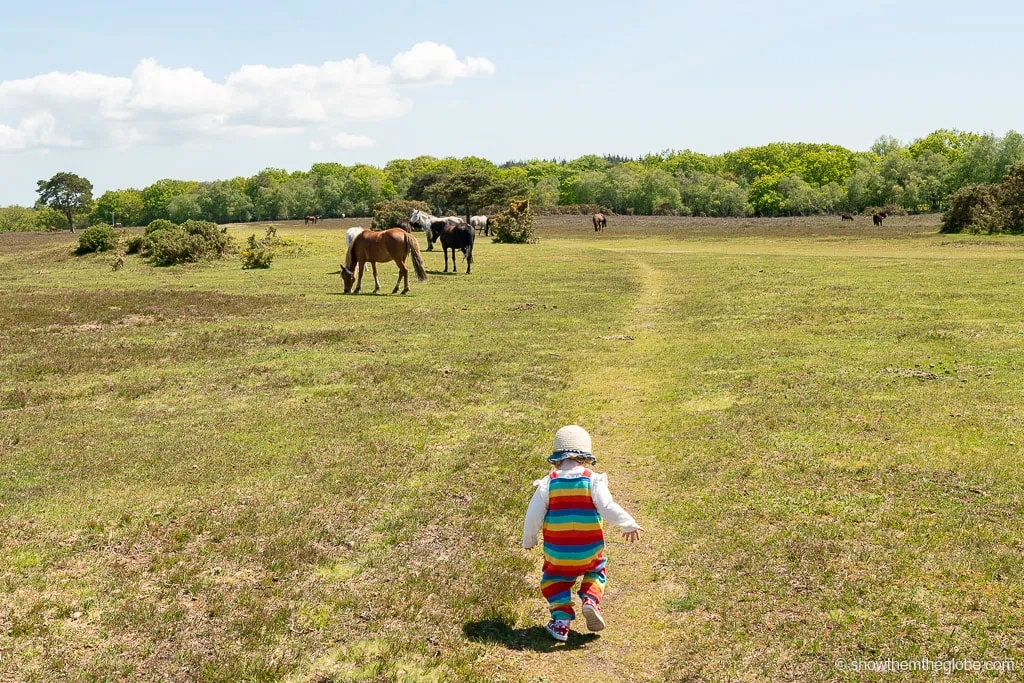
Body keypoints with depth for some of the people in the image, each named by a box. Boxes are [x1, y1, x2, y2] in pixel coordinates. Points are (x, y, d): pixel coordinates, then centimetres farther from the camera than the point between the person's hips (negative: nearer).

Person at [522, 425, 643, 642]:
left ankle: (561, 620, 7)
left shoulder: (548, 483, -5)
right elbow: (608, 507, -14)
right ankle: (591, 600, 0)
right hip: (589, 550, 0)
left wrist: (529, 540, 12)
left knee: (554, 579, 22)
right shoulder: (593, 480, -8)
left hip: (556, 551, 0)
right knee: (596, 572, 27)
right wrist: (628, 524, 0)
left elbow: (533, 514, -3)